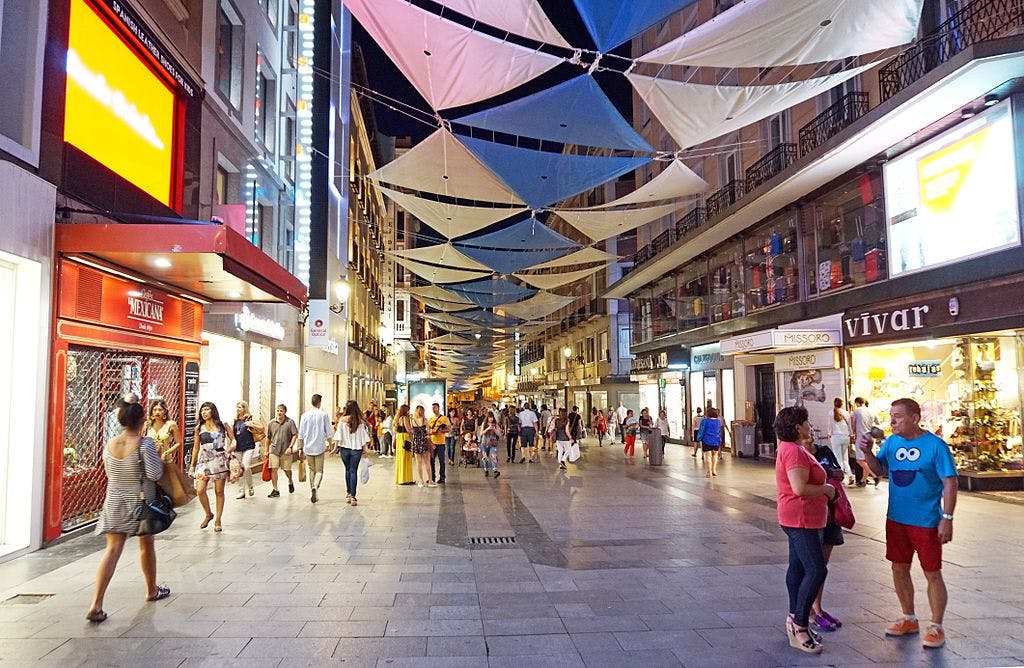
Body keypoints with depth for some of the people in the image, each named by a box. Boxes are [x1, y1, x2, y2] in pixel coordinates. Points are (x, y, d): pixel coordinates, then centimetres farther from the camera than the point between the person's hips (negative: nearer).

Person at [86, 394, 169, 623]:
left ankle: (96, 605, -8)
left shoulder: (109, 444, -2)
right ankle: (152, 590, 34)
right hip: (141, 503, -3)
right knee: (146, 545, 16)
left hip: (114, 503, 3)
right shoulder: (145, 443, -18)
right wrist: (158, 457, -4)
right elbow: (154, 474, -19)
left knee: (112, 549, 2)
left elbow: (108, 471, 11)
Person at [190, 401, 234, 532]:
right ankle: (208, 515, 14)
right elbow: (196, 447, 13)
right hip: (204, 461, 2)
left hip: (220, 461, -2)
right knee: (200, 490, -11)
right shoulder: (199, 428, 6)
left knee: (219, 491, 3)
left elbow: (233, 440, 6)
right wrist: (192, 465, 14)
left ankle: (218, 520, 15)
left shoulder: (223, 426, 1)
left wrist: (229, 449, -14)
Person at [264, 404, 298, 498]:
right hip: (274, 450, 2)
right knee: (273, 469, -6)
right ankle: (275, 490, 2)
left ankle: (290, 482, 39)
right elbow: (268, 437, 14)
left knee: (287, 469, 9)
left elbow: (295, 435, -5)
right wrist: (267, 450, 15)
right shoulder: (272, 423, 5)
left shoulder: (290, 422, -3)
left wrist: (290, 447, -14)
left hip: (286, 451, -2)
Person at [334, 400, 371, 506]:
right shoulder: (361, 421, -6)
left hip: (344, 448, 1)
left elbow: (338, 436, -6)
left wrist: (336, 446, 3)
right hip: (357, 449, -1)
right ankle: (352, 496, -4)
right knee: (353, 471, 2)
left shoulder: (342, 420, -7)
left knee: (347, 470, 18)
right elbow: (364, 436, -2)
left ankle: (348, 493, 25)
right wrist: (365, 448, 7)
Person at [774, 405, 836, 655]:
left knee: (798, 567, 14)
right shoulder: (794, 451, -21)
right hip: (801, 519, -11)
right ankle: (799, 625, -5)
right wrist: (826, 489, -14)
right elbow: (800, 488, -28)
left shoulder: (790, 448, 14)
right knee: (816, 570, -10)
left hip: (798, 520, 11)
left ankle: (795, 620, 23)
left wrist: (823, 486, 15)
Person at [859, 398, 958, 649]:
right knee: (899, 569, 15)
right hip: (896, 519, 6)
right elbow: (878, 470, 7)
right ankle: (909, 619, 32)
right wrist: (868, 452, -12)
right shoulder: (891, 442, 2)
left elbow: (950, 483, -13)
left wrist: (947, 518, -16)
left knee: (932, 574, 5)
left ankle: (936, 627, 21)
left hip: (926, 522, -6)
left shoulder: (935, 445, -14)